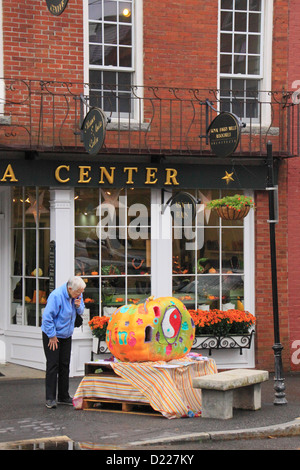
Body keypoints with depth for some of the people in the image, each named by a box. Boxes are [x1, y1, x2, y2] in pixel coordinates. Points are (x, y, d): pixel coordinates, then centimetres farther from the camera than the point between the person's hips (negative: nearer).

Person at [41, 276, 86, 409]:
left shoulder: (77, 295, -3)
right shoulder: (56, 296, -26)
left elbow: (81, 312, 11)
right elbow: (47, 317, -24)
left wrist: (78, 305, -13)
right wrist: (52, 336, -18)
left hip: (66, 335, 7)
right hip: (52, 335, -7)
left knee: (65, 365, 8)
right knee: (52, 365, -8)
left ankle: (64, 397, 16)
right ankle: (50, 398, -4)